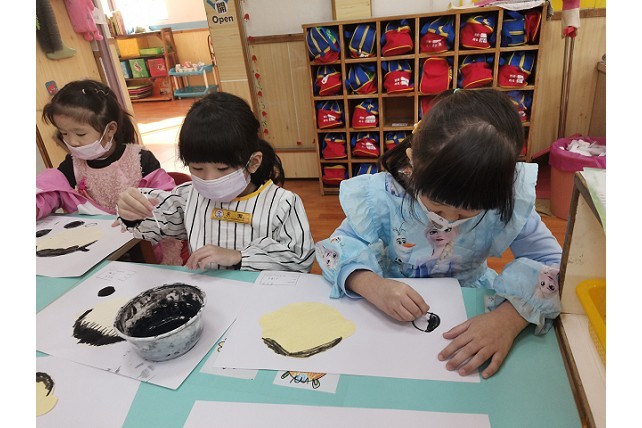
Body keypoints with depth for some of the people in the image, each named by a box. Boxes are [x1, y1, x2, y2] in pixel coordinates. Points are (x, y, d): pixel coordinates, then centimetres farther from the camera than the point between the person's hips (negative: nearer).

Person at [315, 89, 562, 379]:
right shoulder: (383, 196, -19)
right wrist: (370, 285, -36)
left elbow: (556, 266, -17)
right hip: (393, 317, -2)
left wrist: (510, 317, -36)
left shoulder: (507, 202, -17)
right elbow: (337, 247, -15)